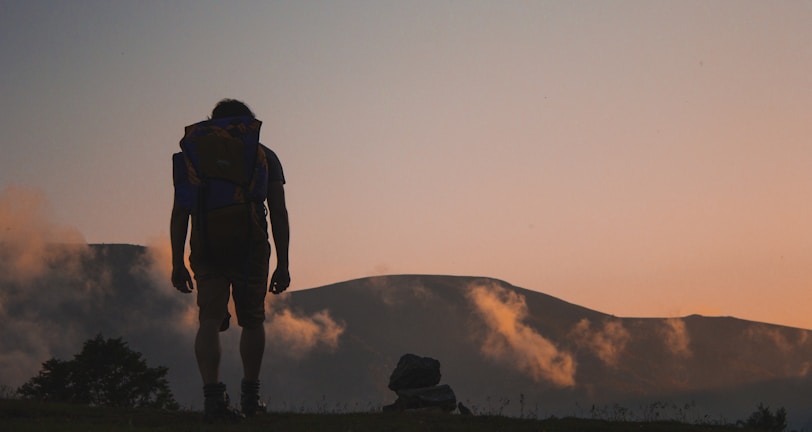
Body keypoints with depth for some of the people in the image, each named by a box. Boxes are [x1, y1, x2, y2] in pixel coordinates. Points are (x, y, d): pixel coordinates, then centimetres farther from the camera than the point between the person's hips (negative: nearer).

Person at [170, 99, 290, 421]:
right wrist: (283, 264, 7)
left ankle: (213, 395, -20)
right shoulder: (265, 156, 11)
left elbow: (180, 213, 6)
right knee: (252, 320, 15)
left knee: (210, 320, -2)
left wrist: (177, 262, 7)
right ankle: (250, 395, 25)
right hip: (251, 249, 0)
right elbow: (279, 214, 5)